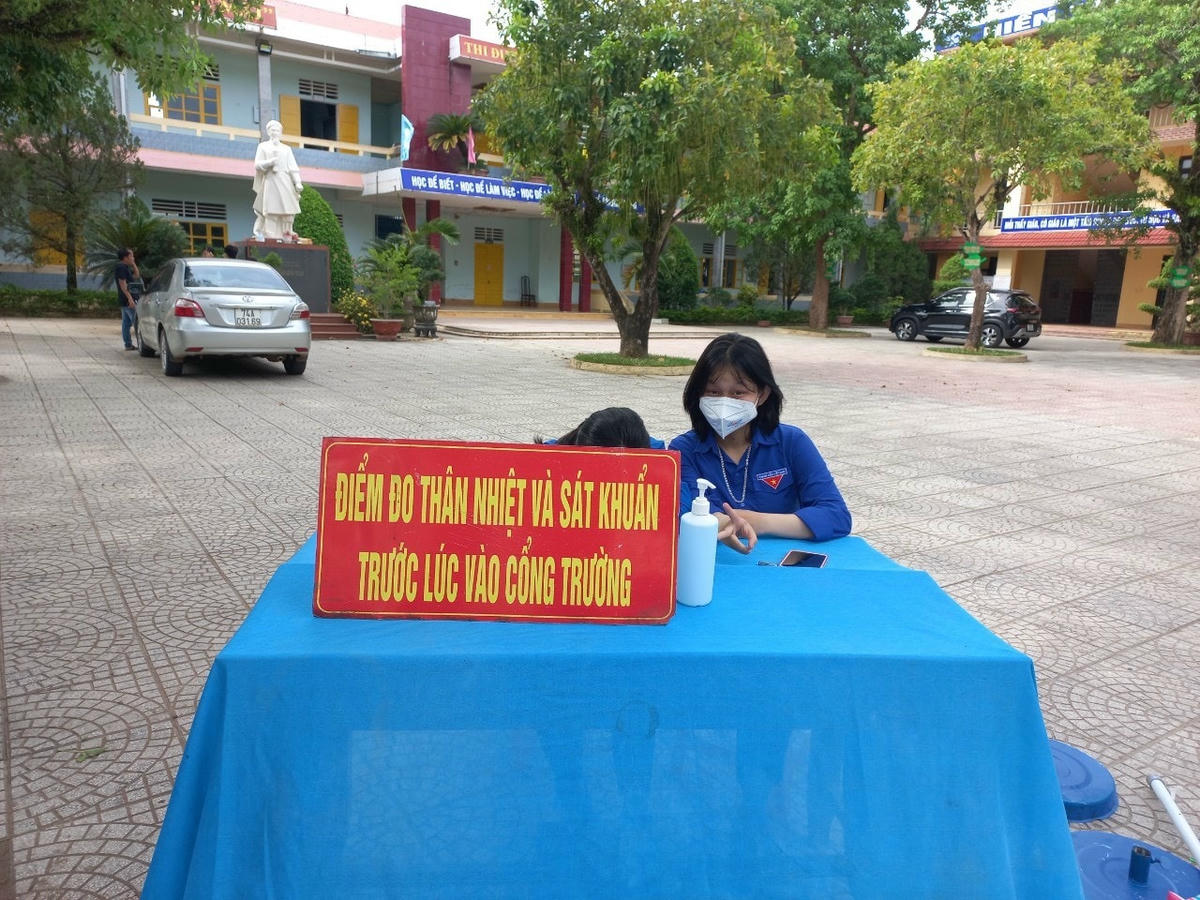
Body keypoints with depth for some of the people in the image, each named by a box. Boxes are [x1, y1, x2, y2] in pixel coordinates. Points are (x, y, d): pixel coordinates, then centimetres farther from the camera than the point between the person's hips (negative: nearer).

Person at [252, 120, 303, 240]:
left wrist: (297, 182, -4)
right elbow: (257, 165, 4)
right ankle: (270, 238, -14)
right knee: (271, 211, -11)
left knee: (287, 211, -9)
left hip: (285, 182, 2)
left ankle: (286, 235, -10)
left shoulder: (286, 148, 19)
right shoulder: (263, 146, 13)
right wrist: (270, 161, -14)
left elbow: (293, 167, 10)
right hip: (270, 181, -2)